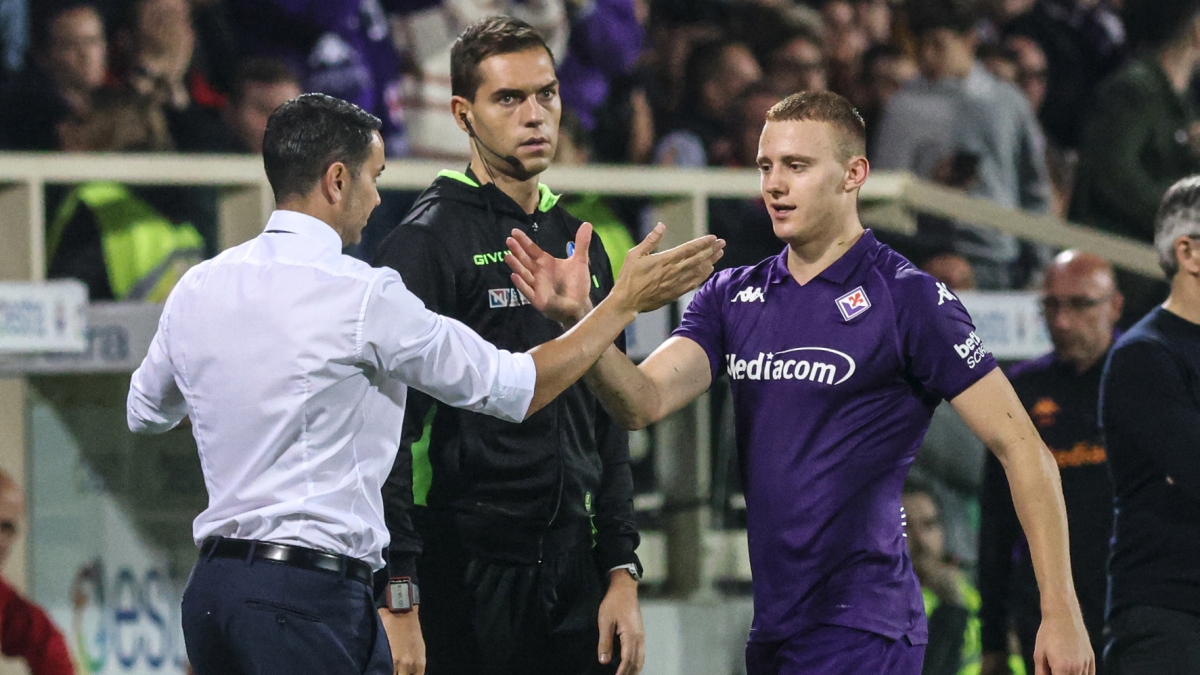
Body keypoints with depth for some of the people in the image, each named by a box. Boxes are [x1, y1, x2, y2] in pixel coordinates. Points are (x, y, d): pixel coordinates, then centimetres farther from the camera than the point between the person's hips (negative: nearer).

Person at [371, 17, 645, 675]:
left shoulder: (582, 247, 16)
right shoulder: (426, 241, -6)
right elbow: (389, 430, -11)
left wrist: (622, 572, 12)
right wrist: (396, 595, -18)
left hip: (574, 571, 6)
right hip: (468, 574, -6)